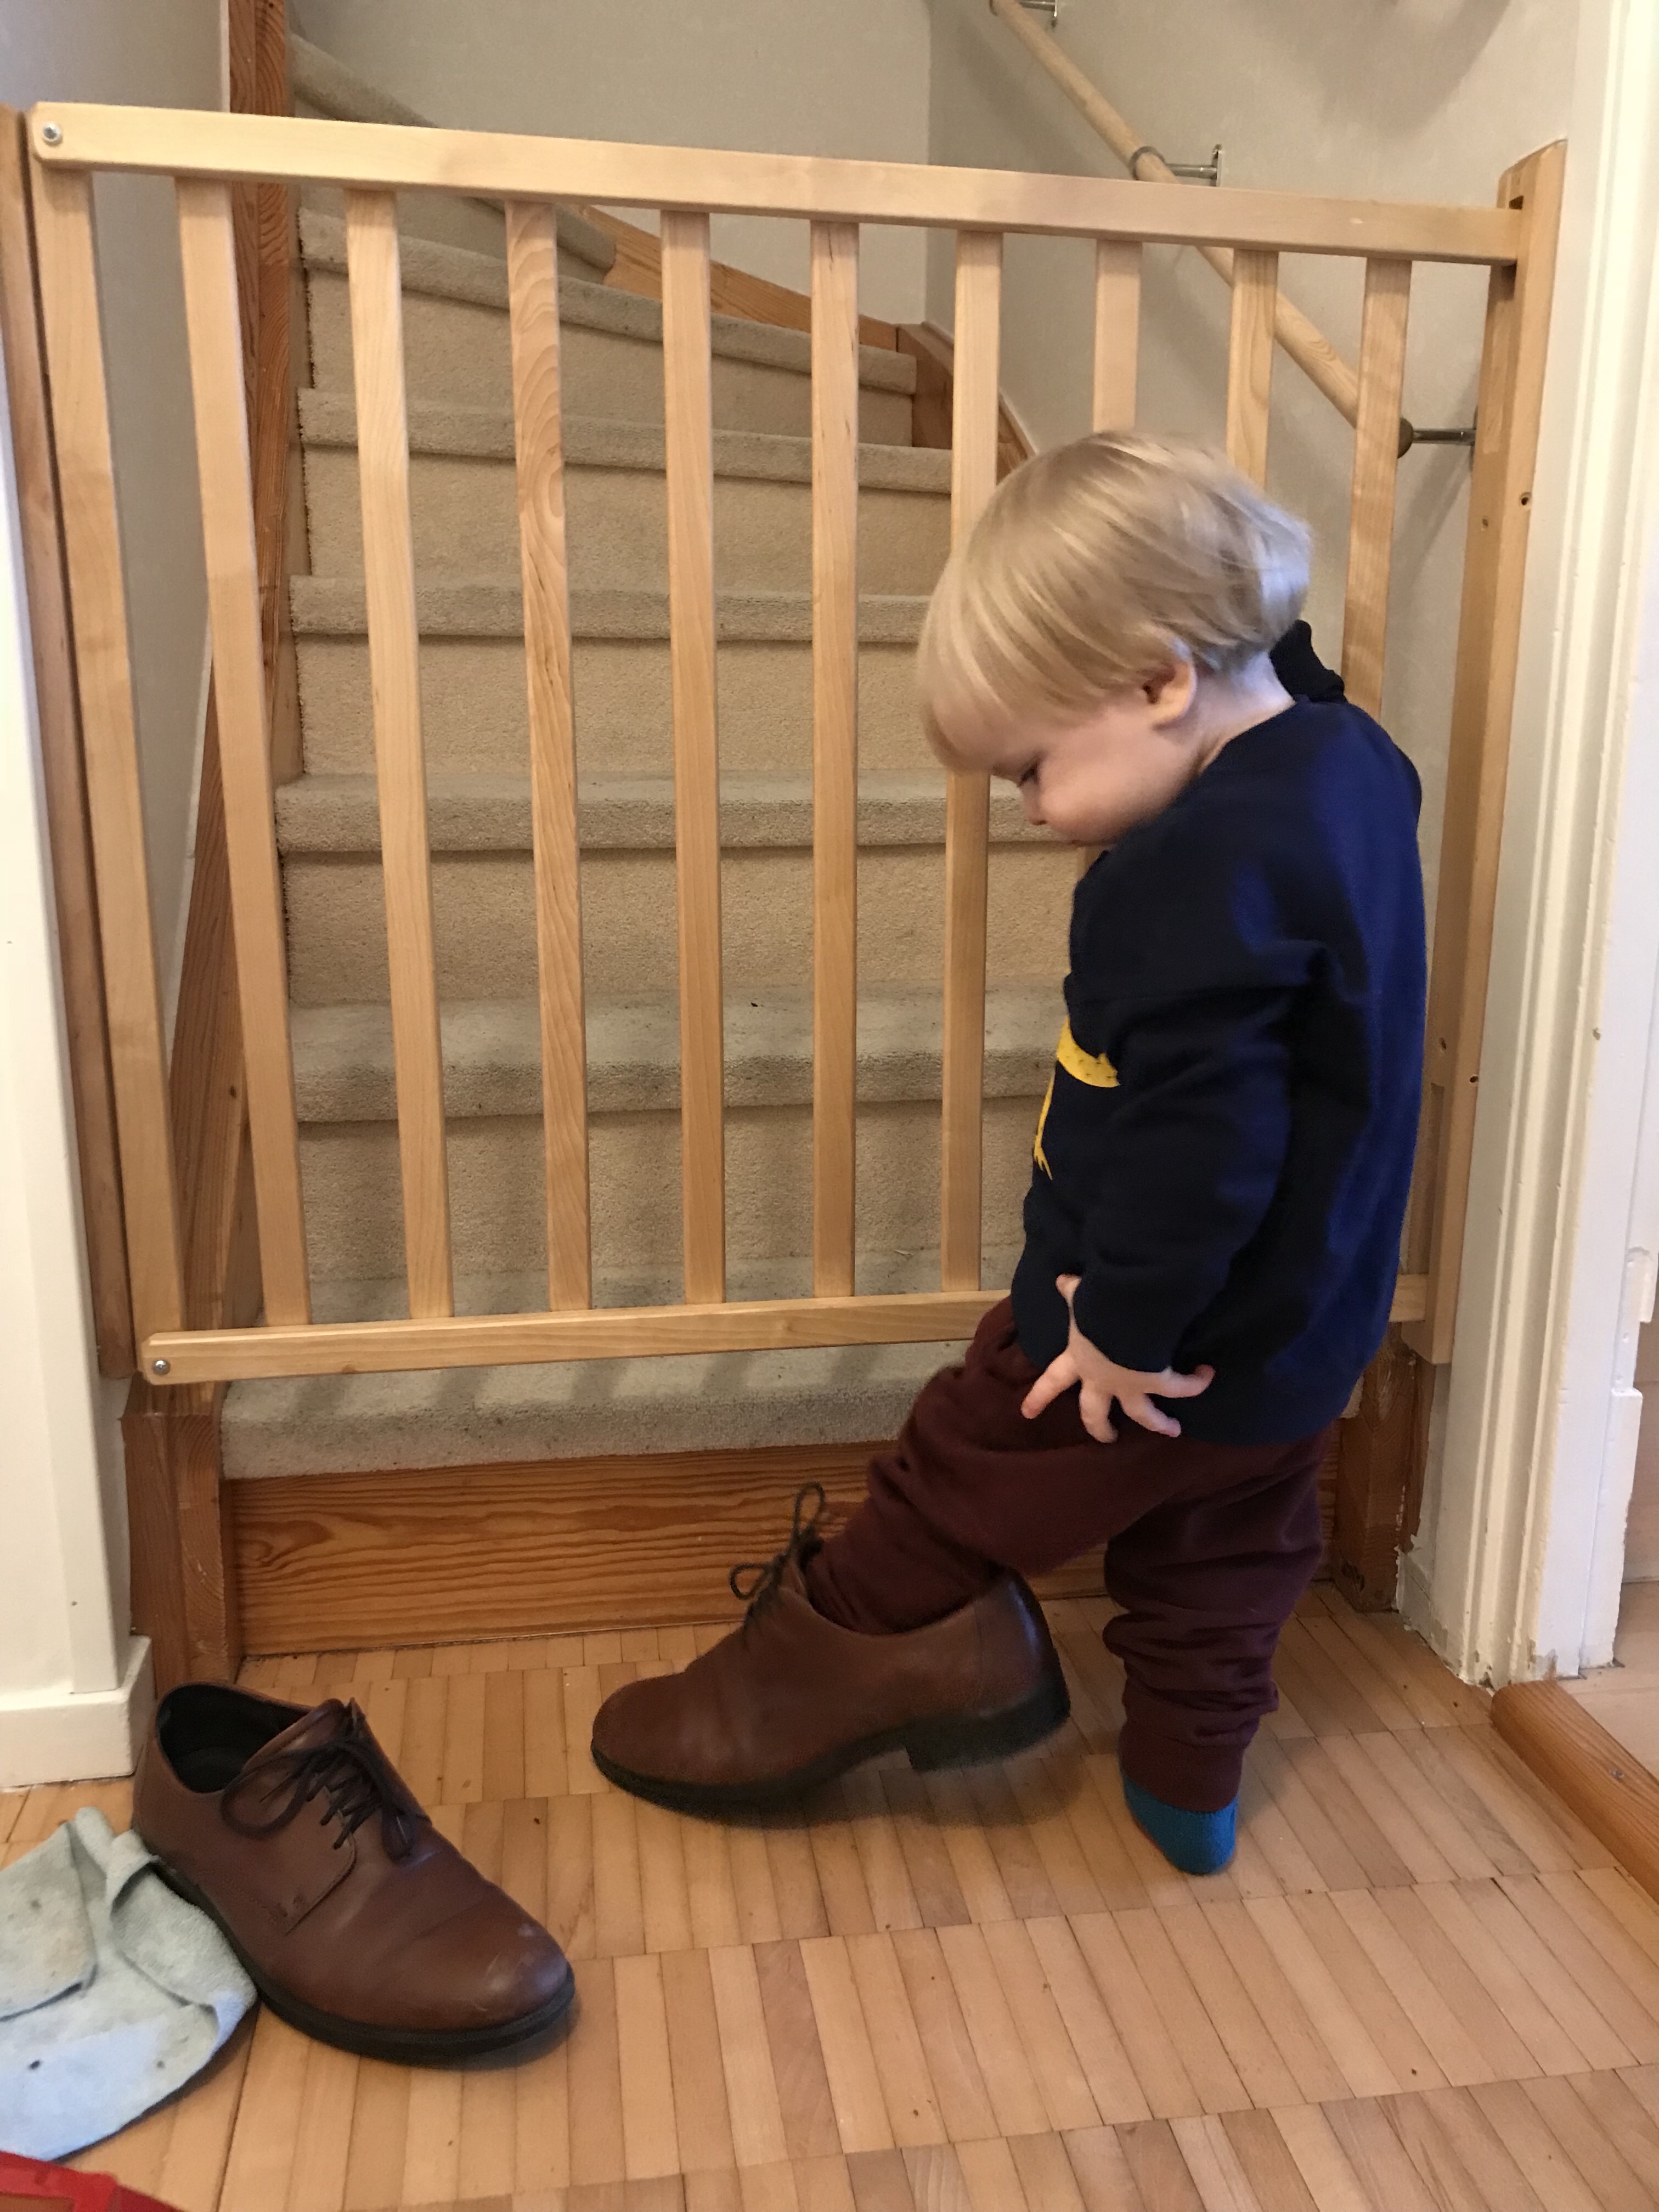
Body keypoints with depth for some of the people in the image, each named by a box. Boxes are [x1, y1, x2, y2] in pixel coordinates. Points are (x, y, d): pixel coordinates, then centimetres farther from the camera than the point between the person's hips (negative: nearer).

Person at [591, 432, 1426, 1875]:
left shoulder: (1201, 870, -31)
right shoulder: (1347, 762, -2)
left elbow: (1194, 1141, -32)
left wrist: (1126, 1326, -19)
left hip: (1174, 1338, -9)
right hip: (1309, 1334, 9)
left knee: (960, 1482, 12)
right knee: (1226, 1554, 24)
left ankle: (826, 1661, 33)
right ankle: (1189, 1785, 43)